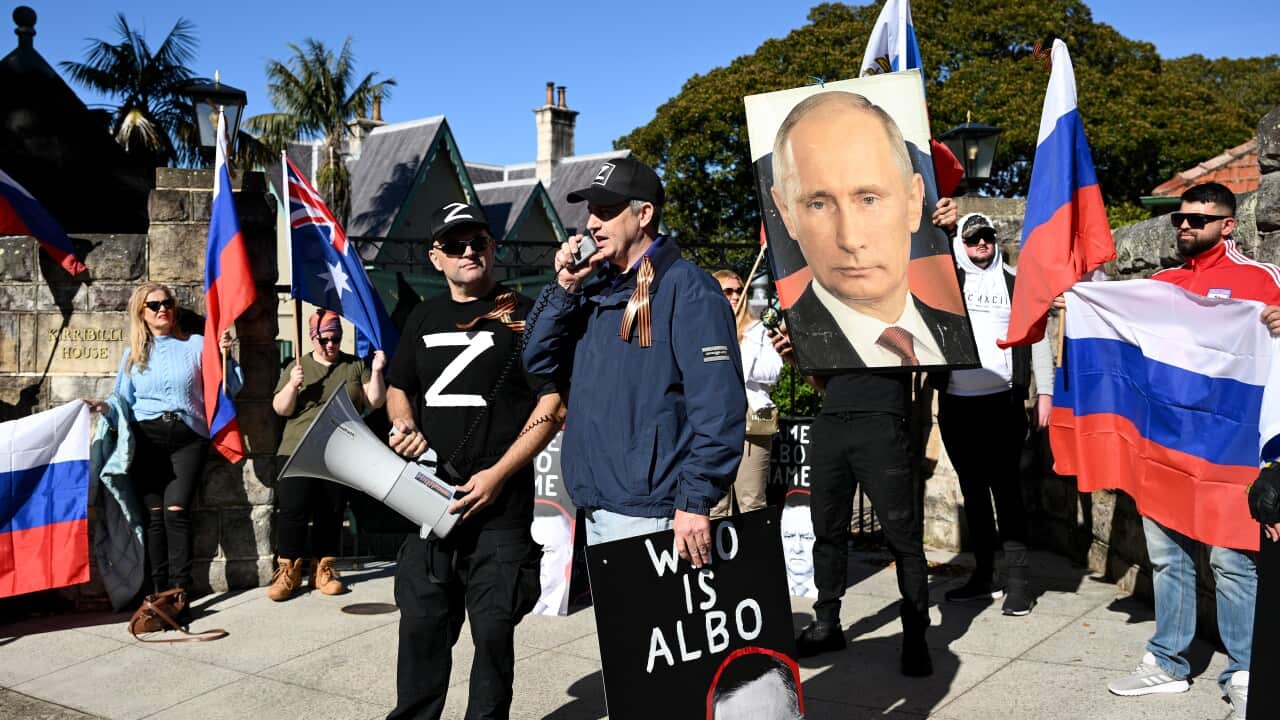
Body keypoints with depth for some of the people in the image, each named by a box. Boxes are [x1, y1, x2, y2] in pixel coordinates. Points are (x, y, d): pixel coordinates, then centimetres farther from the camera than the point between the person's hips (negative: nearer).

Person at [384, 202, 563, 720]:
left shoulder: (523, 315, -2)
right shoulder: (423, 318, 14)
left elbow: (552, 405, -7)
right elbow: (398, 388, 26)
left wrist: (498, 474, -14)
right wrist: (403, 424, 3)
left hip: (501, 503, -4)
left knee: (493, 629, 3)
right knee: (421, 624, 10)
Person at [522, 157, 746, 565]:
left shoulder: (686, 288, -11)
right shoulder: (597, 291, 14)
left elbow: (718, 404, -17)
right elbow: (540, 363, 13)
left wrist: (696, 501, -22)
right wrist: (565, 288, 1)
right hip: (596, 509, 8)